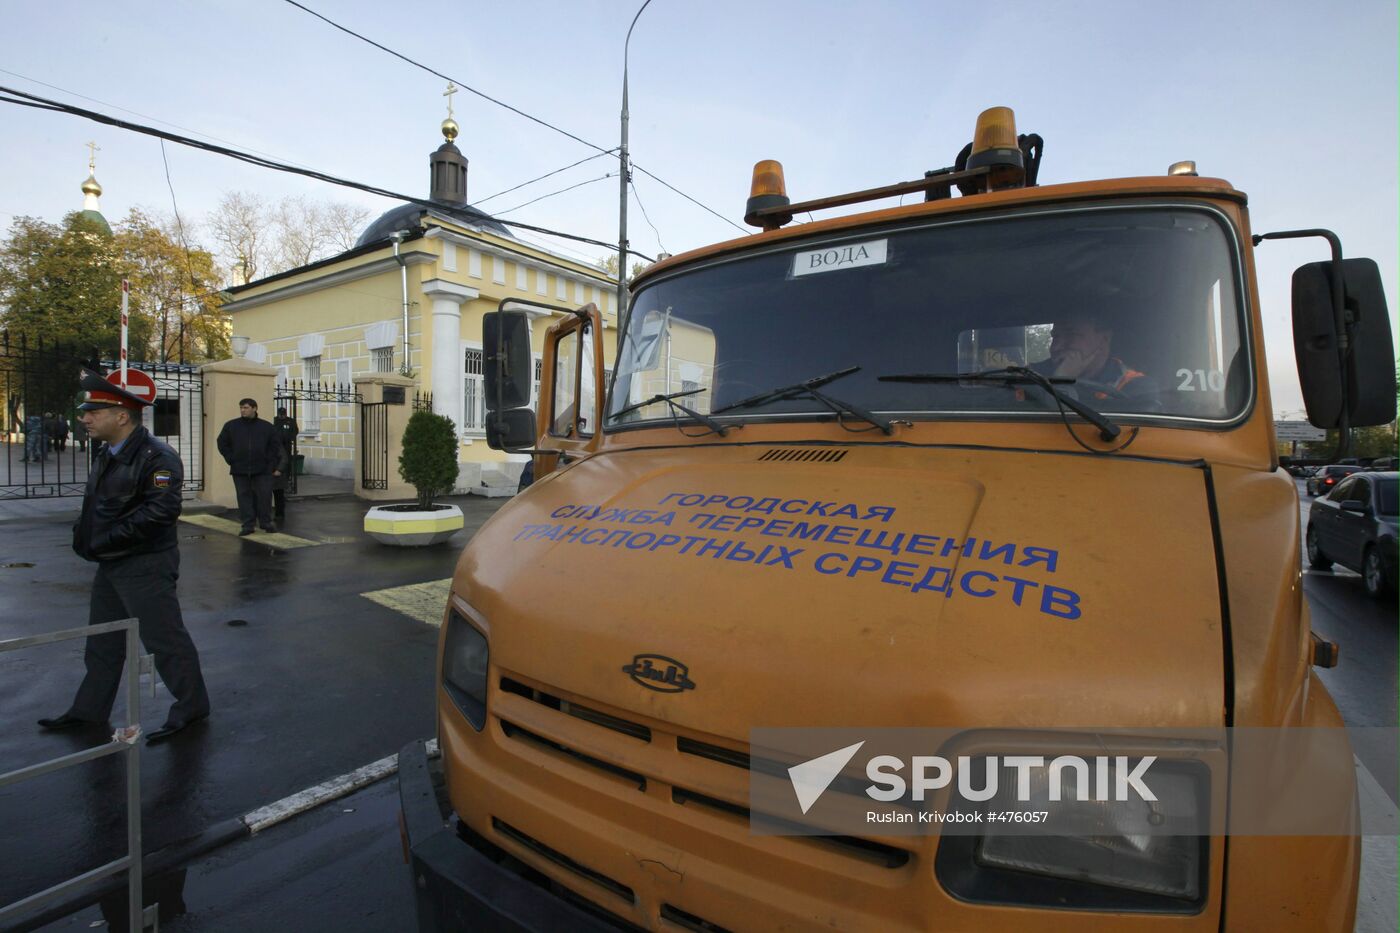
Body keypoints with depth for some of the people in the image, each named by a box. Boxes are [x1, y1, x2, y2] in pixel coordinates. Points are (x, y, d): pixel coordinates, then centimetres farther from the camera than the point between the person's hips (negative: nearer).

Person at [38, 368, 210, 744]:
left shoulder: (157, 457, -20)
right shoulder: (109, 454, 12)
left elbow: (161, 511, -28)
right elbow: (98, 504, 23)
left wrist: (106, 540, -22)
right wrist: (84, 531, 5)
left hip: (146, 567, -10)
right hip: (111, 565, 10)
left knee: (164, 639, 0)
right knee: (103, 643, 21)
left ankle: (191, 707, 13)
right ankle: (89, 710, 36)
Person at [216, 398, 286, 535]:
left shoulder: (267, 427, 4)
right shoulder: (231, 425, 6)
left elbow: (276, 446, 5)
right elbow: (222, 444, 14)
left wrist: (277, 466, -2)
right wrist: (231, 460, 3)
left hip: (262, 470, -1)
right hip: (239, 470, 1)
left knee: (264, 495, 0)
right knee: (244, 496, 4)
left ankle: (266, 522, 14)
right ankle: (247, 525, 10)